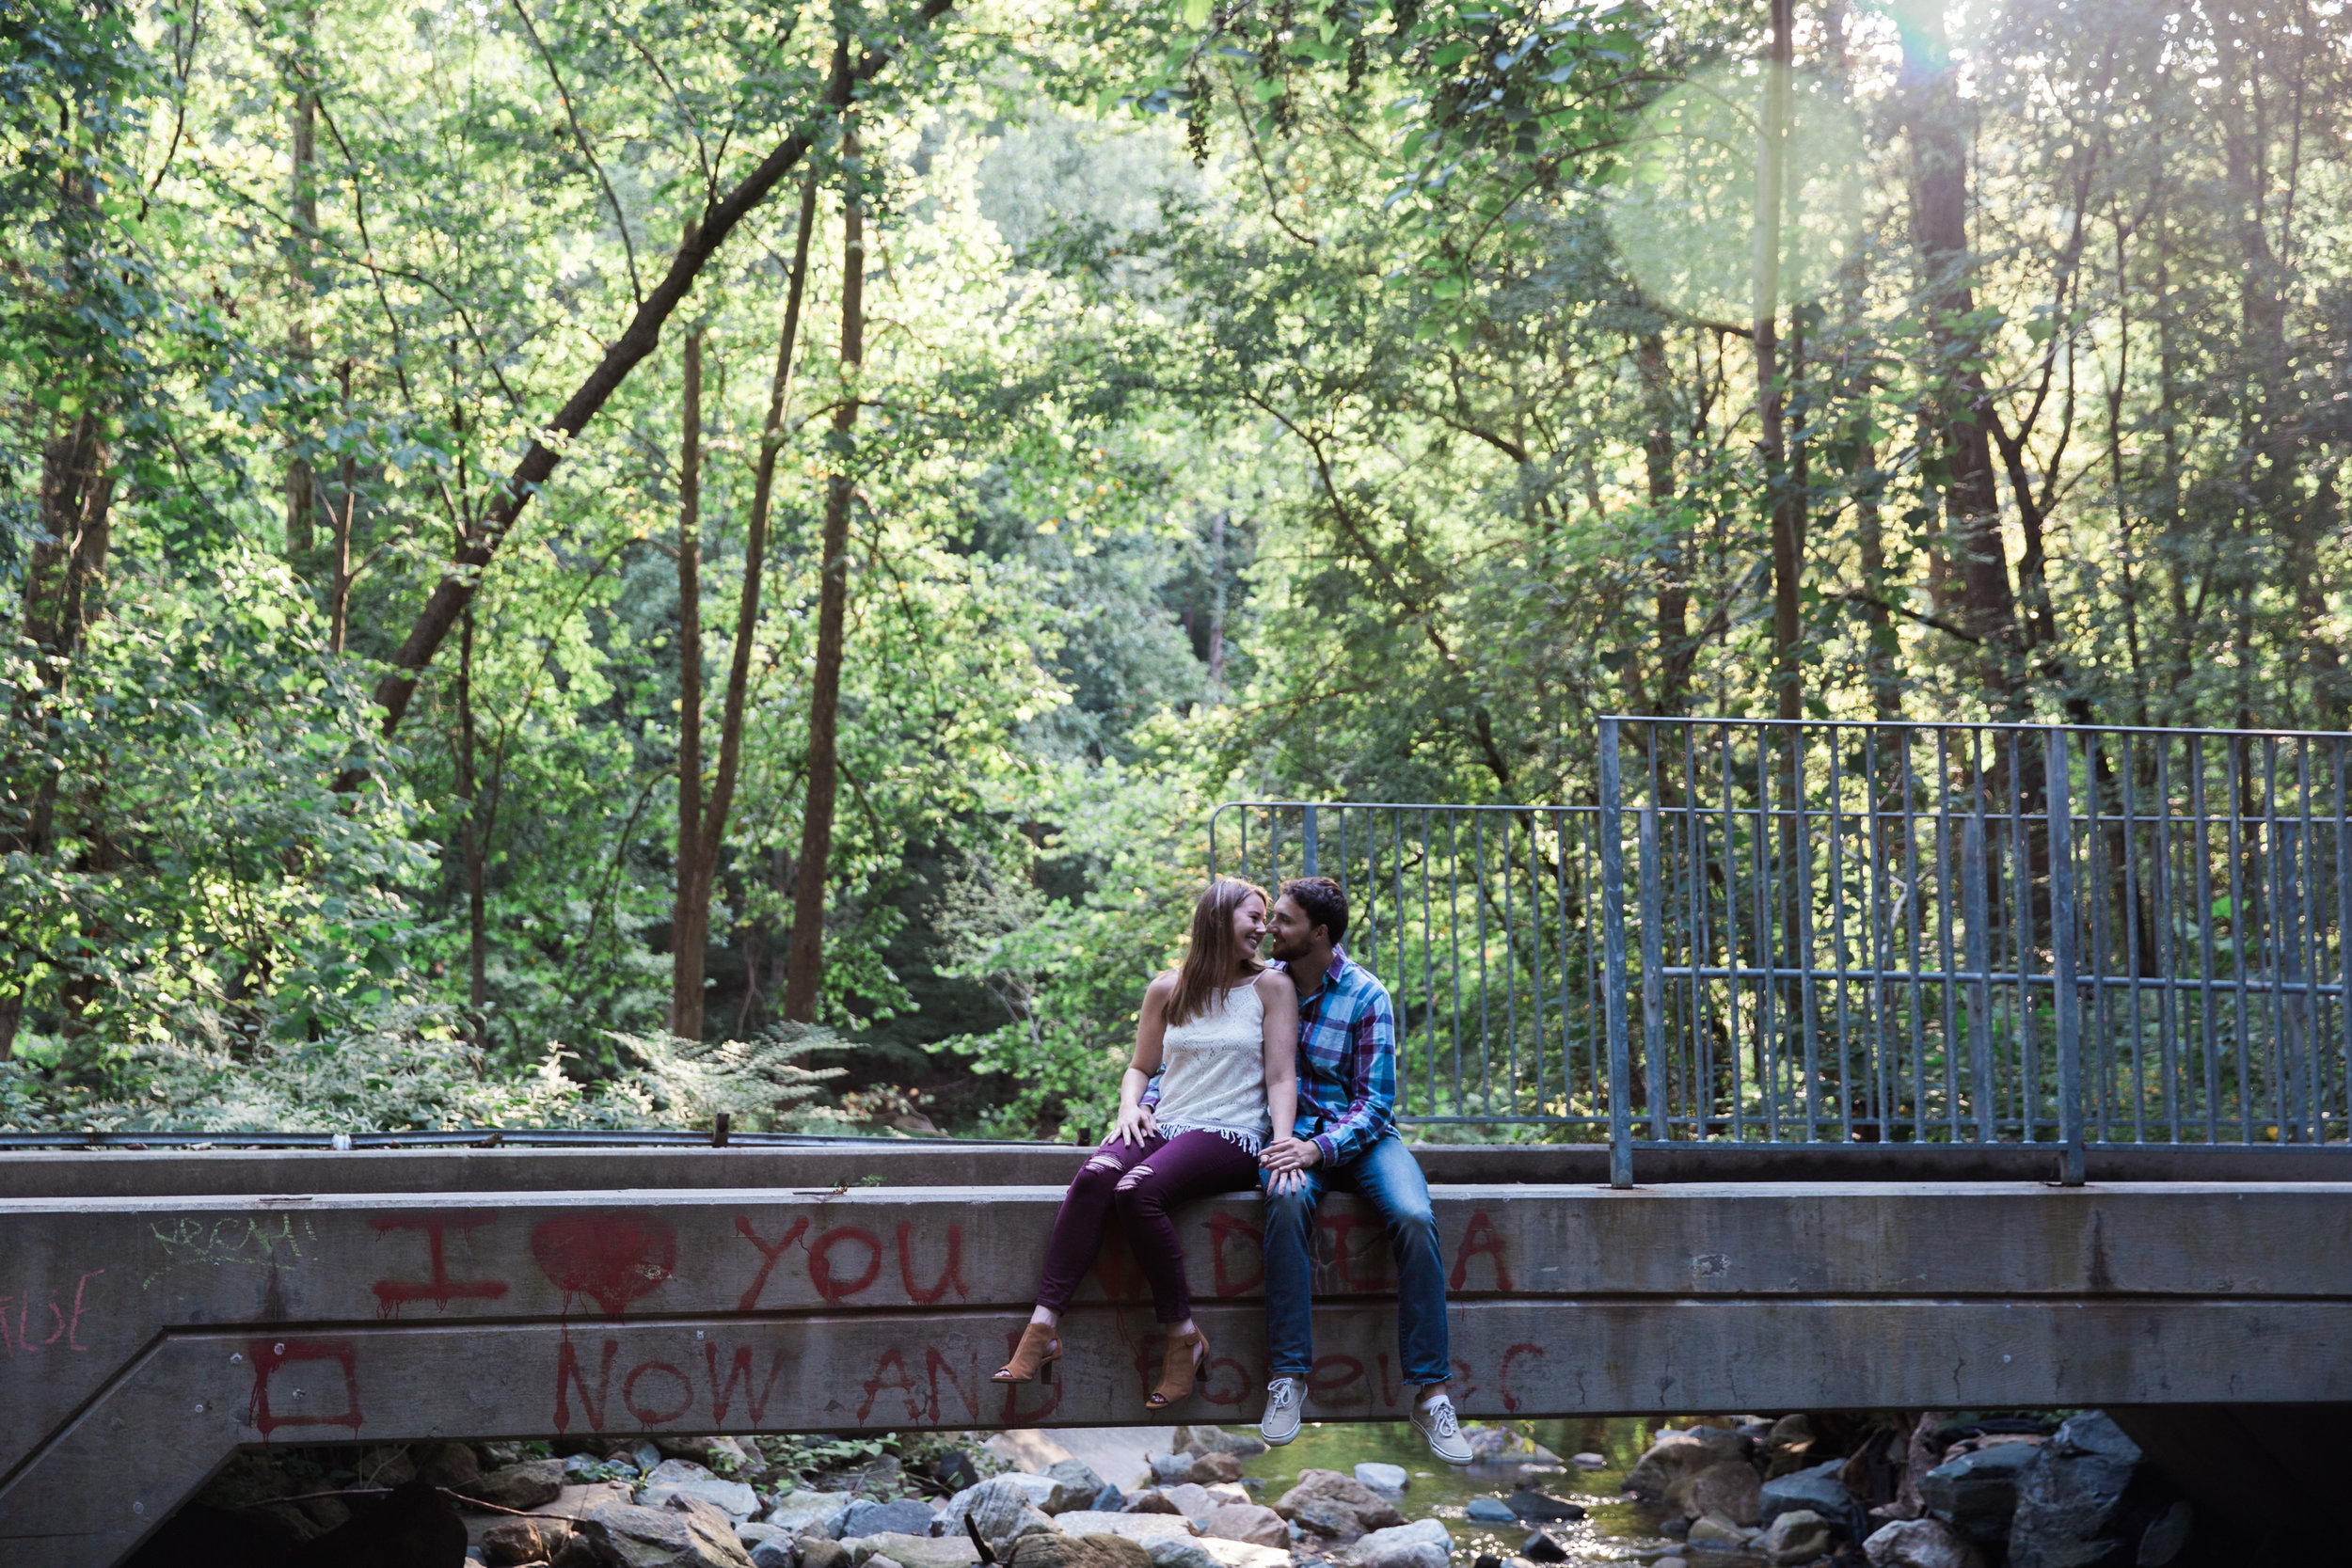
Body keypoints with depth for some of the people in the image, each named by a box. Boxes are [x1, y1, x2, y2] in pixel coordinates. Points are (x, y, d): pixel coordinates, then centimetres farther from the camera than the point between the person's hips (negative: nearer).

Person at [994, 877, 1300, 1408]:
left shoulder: (1270, 987, 7)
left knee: (1137, 1190, -33)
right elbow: (1140, 1068, 22)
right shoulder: (1166, 989, 15)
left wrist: (1285, 1147, -16)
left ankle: (1182, 1336, -22)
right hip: (1163, 1126, 3)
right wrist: (1130, 1107, -1)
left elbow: (1281, 1078, 0)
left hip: (1230, 1138, -3)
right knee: (1095, 1176, -30)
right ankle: (1043, 1326, -34)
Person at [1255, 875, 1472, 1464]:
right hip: (1293, 1134, 1)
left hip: (1361, 1135, -1)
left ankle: (1430, 1392, -27)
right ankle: (1288, 1376, -34)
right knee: (1288, 1201, -36)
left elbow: (1375, 1101, -7)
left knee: (1414, 1218, -31)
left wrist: (1318, 1148, -23)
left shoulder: (1366, 996, -5)